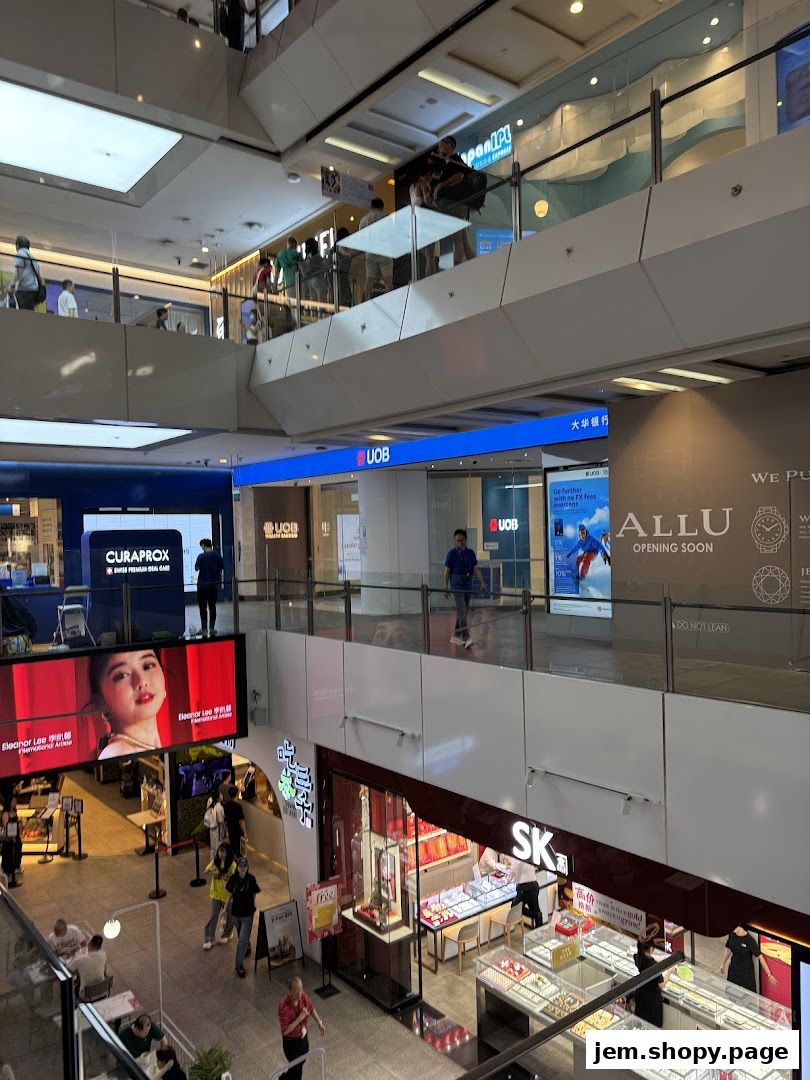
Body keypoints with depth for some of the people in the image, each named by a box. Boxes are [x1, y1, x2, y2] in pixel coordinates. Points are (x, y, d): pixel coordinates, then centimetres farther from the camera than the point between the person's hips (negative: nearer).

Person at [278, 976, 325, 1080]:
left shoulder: (302, 996, -16)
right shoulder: (283, 1006, -35)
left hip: (303, 1036, 7)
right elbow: (285, 1031, -30)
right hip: (291, 1041, -7)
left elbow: (311, 1009, 5)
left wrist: (319, 1022, 5)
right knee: (297, 1068, 9)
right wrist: (300, 1018, -34)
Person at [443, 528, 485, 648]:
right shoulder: (452, 553, -5)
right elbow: (447, 571, -1)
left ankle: (456, 636, 26)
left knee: (462, 612, 12)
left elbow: (476, 569, 6)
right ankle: (466, 638, -18)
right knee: (462, 612, -13)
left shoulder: (470, 553, 6)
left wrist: (481, 582, -6)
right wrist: (446, 588, -3)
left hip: (468, 586, 5)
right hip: (457, 586, -5)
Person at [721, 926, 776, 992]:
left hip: (747, 972, -4)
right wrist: (723, 964, 15)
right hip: (733, 969, 4)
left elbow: (760, 957, -20)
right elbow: (728, 949, 6)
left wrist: (769, 975, -19)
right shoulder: (732, 935, -10)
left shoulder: (750, 940, -25)